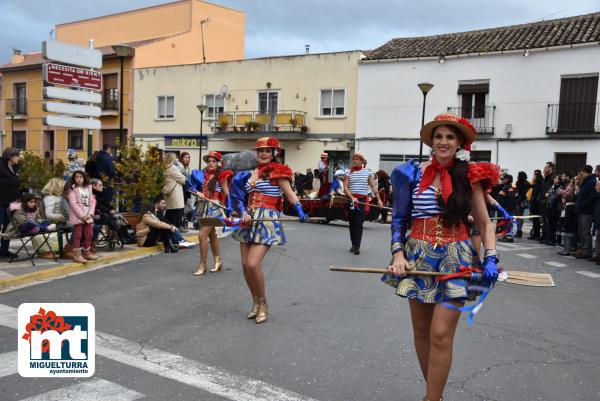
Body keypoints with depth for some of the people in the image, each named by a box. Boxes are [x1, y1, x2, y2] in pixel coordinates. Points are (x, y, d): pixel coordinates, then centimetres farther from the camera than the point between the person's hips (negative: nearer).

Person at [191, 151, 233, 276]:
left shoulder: (221, 176, -7)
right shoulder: (204, 174, 9)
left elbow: (227, 193, -6)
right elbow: (196, 188, 13)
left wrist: (230, 208, -12)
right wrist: (198, 193, -8)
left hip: (214, 208, -7)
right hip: (204, 206, 7)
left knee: (202, 235, -13)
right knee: (212, 235, 16)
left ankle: (202, 265, -2)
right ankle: (218, 261, 29)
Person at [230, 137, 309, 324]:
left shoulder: (277, 171, -3)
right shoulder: (251, 173, 14)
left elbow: (290, 193, -12)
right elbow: (242, 197, 12)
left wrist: (300, 211, -28)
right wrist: (243, 212, -7)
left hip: (267, 221, -6)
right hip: (249, 220, 6)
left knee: (253, 264, -16)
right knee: (245, 264, 5)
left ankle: (263, 304, 7)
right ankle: (256, 302, 24)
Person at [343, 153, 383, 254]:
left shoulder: (368, 172, 5)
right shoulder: (349, 172, 6)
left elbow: (373, 186, 5)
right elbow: (345, 187, -2)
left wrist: (379, 199, -3)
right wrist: (352, 197, -17)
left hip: (363, 200, -2)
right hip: (351, 200, 2)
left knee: (359, 224, -10)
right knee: (352, 224, 8)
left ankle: (357, 247, -11)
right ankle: (353, 244, 20)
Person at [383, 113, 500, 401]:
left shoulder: (469, 176, 1)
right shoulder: (413, 173, 2)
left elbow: (484, 224, 4)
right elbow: (399, 219, 4)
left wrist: (490, 259, -10)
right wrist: (398, 253, -9)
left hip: (455, 258, -2)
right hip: (418, 255, 2)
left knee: (441, 334, -8)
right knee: (421, 330, 11)